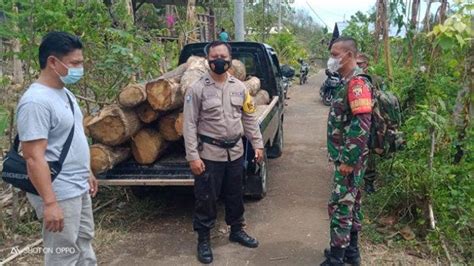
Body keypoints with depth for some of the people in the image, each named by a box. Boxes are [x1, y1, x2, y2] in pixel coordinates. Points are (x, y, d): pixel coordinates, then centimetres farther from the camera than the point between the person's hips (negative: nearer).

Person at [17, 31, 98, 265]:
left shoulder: (64, 93, 8)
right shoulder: (36, 101, -22)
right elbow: (34, 157, -25)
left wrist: (87, 173, 21)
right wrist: (50, 203, -27)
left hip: (79, 189, 9)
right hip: (60, 194, -9)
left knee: (84, 245, 22)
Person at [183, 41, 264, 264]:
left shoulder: (239, 87, 3)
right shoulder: (197, 89, -10)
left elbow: (249, 118, 10)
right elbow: (189, 125, -11)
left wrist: (258, 144, 6)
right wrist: (193, 157, -16)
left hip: (235, 152, 4)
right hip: (209, 154, -4)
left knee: (235, 195, 18)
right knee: (206, 199, 6)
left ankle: (236, 231, 38)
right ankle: (203, 240, 23)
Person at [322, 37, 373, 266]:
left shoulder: (357, 83, -18)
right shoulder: (348, 82, 13)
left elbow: (362, 126, -26)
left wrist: (349, 160, -23)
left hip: (349, 159, -10)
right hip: (345, 156, 10)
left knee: (340, 206, -3)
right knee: (351, 204, 17)